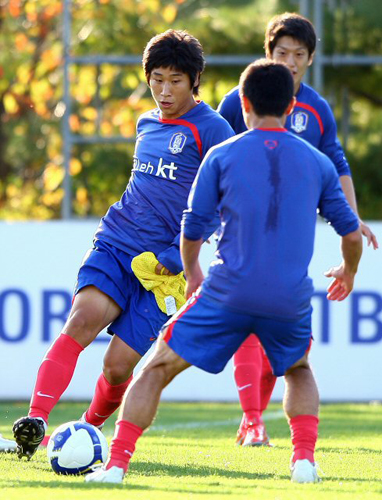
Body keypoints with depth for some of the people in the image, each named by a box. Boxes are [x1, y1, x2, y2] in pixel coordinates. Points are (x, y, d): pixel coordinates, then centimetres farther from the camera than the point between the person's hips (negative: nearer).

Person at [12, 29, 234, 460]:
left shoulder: (211, 130, -5)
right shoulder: (146, 124, 15)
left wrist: (174, 257, -14)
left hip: (164, 264, -4)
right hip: (114, 245, 4)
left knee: (118, 365, -9)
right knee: (84, 317, -25)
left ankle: (88, 430, 22)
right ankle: (35, 423, -38)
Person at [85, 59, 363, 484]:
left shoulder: (221, 156, 4)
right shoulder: (317, 163, 10)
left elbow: (191, 229, 7)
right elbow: (351, 231, 15)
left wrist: (192, 273, 27)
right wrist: (348, 271, 36)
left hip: (228, 291, -2)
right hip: (291, 300, 2)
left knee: (156, 369, 9)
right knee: (299, 371, 31)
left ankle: (116, 463, -3)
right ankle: (305, 460, 12)